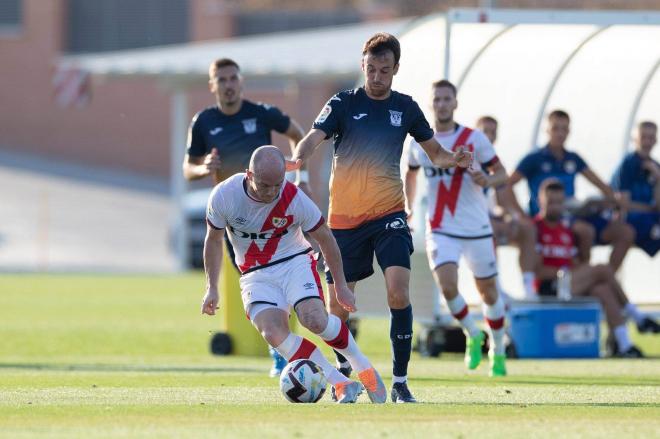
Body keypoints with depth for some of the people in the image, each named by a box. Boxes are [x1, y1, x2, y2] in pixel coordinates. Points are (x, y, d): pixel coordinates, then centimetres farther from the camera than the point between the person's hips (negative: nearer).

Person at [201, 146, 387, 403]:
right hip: (255, 275, 2)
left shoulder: (295, 199, -17)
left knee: (314, 319, -29)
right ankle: (342, 385, -21)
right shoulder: (223, 196, -14)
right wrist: (212, 288, 3)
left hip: (295, 263, -2)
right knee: (273, 333, -25)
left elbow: (325, 239, -1)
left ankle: (365, 370, -5)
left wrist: (341, 286, 5)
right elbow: (213, 240, 4)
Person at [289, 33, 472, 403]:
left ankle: (401, 382, -11)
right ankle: (344, 369, 33)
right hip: (345, 217, -1)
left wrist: (455, 160, -7)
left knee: (399, 292, -18)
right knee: (338, 304, 5)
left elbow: (435, 152, 16)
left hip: (389, 213, 1)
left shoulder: (406, 107, 6)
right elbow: (313, 138, -15)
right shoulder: (344, 104, -1)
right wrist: (298, 158, -38)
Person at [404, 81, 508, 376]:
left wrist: (487, 180, -21)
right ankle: (472, 335, 7)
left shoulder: (474, 139, -5)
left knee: (488, 292, 8)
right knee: (447, 286, -21)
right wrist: (408, 206, 19)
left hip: (477, 229, -1)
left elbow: (502, 174, 0)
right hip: (441, 229, 1)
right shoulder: (419, 142, 3)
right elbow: (411, 173, 23)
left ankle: (498, 351, 30)